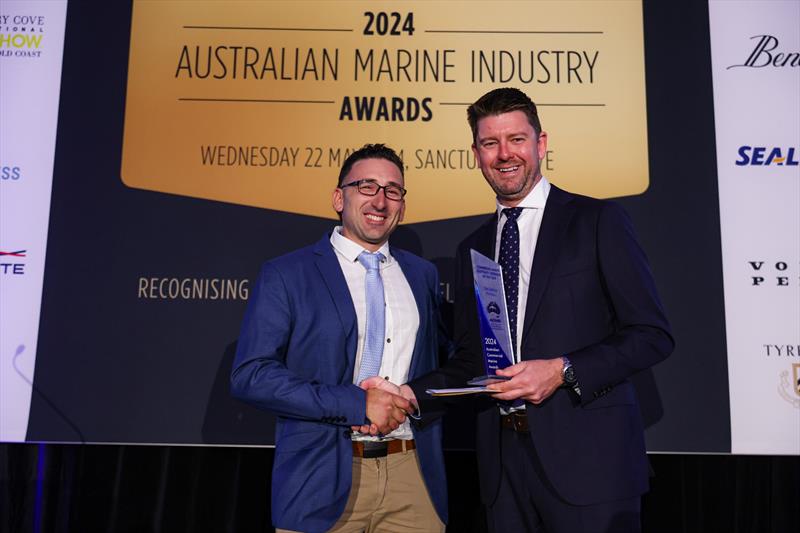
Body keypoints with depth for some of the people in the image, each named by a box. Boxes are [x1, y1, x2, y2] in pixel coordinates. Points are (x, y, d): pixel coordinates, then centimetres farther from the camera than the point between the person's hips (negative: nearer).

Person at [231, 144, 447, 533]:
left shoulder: (422, 274, 10)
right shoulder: (285, 275, -4)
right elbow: (250, 375, -11)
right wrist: (356, 403, -17)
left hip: (413, 478, 4)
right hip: (323, 483, -3)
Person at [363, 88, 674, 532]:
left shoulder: (597, 221, -2)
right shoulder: (472, 249, 12)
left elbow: (653, 334, -5)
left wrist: (563, 371, -16)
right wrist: (411, 395, -3)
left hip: (587, 458, -4)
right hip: (504, 462, 4)